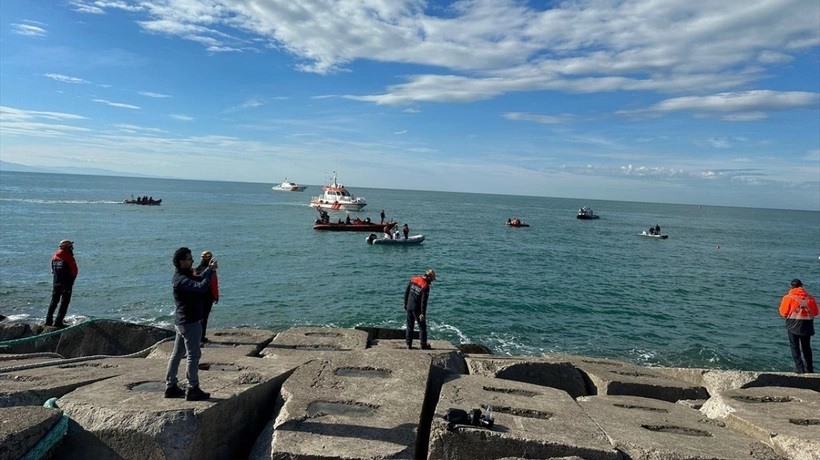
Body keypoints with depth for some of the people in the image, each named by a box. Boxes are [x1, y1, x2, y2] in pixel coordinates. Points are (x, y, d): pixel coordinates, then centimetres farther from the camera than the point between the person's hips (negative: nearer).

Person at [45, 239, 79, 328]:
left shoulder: (54, 257, 8)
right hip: (66, 283, -7)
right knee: (64, 302, -1)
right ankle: (58, 322, -4)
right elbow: (75, 271, -12)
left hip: (55, 282, 7)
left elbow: (52, 270, 14)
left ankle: (48, 320, 17)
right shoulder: (68, 257, -13)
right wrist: (71, 279, 6)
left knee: (54, 301, 17)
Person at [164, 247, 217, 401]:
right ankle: (193, 390, 2)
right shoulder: (181, 280, -22)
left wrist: (209, 269, 4)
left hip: (182, 321, 10)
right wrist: (211, 270, -25)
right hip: (190, 322, -10)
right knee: (193, 355, -4)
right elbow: (201, 287, -34)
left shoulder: (184, 275, 10)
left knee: (177, 354, 14)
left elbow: (199, 280, 21)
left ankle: (170, 387, 23)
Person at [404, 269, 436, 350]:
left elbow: (406, 292, 6)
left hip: (409, 306, 6)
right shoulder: (426, 286, -18)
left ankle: (409, 344, 17)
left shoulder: (413, 279, -1)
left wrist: (405, 304, 16)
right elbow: (424, 301, -19)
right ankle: (423, 344, 16)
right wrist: (423, 314, -14)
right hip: (417, 309, -5)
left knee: (409, 326, 14)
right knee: (422, 326, 10)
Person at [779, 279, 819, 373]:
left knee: (795, 347, 4)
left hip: (794, 325, -3)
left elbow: (783, 313, -6)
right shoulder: (810, 297, 1)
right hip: (807, 325, 3)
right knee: (806, 347, 16)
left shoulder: (788, 297, -8)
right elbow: (815, 312, 4)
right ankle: (809, 369, 23)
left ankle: (799, 368, -5)